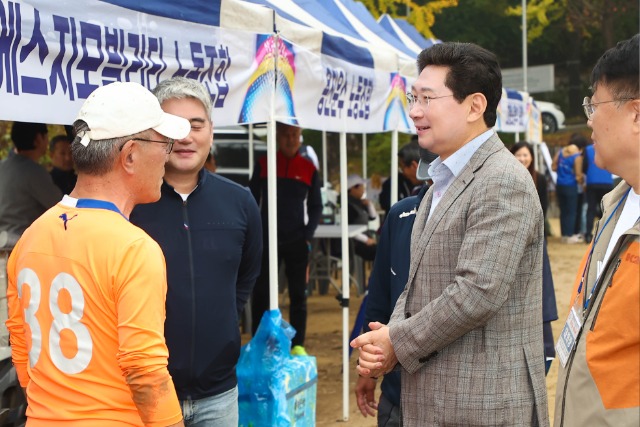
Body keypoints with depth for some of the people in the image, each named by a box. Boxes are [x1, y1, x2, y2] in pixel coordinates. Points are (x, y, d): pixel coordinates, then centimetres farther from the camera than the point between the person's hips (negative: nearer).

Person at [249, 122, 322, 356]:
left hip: (297, 242, 0)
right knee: (260, 293, 2)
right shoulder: (263, 164, 4)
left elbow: (316, 207, 8)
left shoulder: (309, 169, 5)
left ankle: (298, 344, 12)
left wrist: (307, 236, -4)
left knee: (298, 295, 4)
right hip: (266, 240, 0)